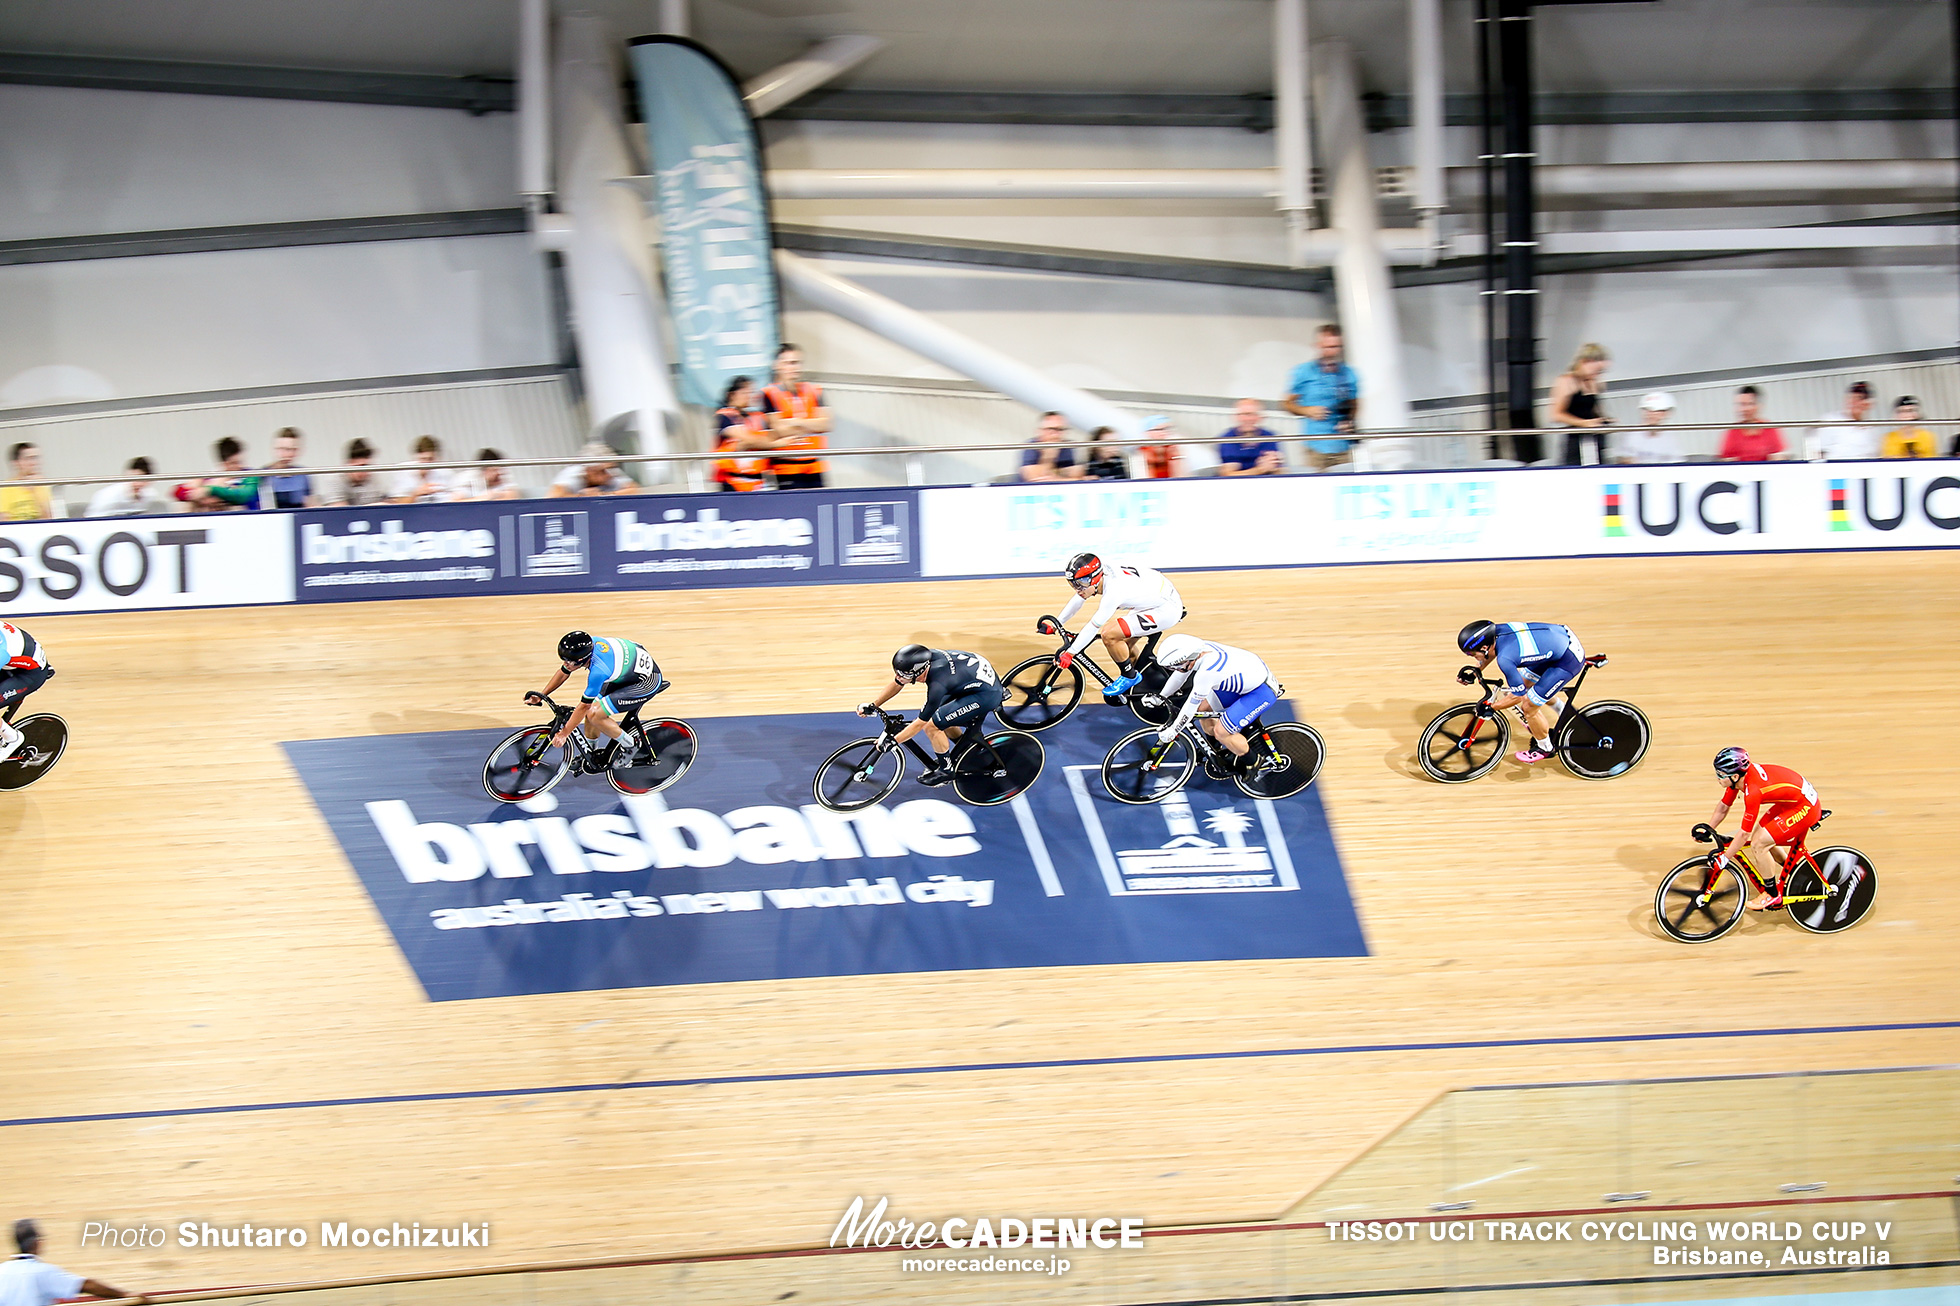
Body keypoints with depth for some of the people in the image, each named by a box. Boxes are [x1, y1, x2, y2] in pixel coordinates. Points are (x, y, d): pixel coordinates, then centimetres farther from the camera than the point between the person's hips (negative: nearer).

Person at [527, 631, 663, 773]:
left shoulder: (599, 671, -34)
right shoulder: (585, 646, -13)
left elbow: (583, 707, -22)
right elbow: (563, 673, 7)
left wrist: (564, 733, -12)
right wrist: (541, 695, 5)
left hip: (647, 680, -9)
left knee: (594, 714, -18)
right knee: (591, 709, 3)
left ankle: (633, 746, 1)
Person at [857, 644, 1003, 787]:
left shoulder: (937, 685, -33)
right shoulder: (924, 658, -12)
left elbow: (919, 723, -22)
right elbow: (896, 685, 7)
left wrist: (892, 742, -15)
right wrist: (872, 706, 2)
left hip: (987, 694, -9)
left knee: (931, 726, -11)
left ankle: (946, 770, 10)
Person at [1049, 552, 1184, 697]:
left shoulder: (1114, 591, -31)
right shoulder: (1102, 575, -6)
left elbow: (1093, 626, -27)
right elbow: (1077, 600, 9)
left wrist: (1070, 653, -22)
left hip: (1167, 609, -9)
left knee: (1109, 634, -17)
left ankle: (1130, 677, 2)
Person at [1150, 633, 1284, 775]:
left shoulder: (1205, 673, -34)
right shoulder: (1201, 648, -10)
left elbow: (1190, 707, -22)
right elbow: (1180, 674, 11)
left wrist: (1171, 732, -9)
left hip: (1263, 689, -9)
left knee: (1221, 731, -13)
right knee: (1203, 707, 10)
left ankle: (1255, 762, 9)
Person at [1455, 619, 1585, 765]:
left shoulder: (1505, 659, -28)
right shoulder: (1498, 630, -5)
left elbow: (1517, 696, -16)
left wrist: (1491, 708, -5)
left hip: (1570, 660, -9)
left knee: (1529, 707, -1)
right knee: (1524, 683, 25)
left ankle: (1545, 748, 25)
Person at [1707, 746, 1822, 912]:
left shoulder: (1753, 791, -32)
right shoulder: (1738, 775, -7)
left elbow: (1744, 834, -25)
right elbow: (1723, 806, 10)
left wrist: (1723, 858, -17)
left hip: (1805, 808, -9)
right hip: (1791, 800, 9)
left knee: (1758, 844, -13)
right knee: (1761, 837, 16)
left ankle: (1773, 896, 4)